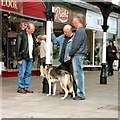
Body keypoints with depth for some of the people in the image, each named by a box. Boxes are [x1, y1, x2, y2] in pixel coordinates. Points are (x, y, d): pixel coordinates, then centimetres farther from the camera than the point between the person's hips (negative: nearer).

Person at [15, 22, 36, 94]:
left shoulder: (32, 35, 13)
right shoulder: (21, 34, -7)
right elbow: (17, 47, -10)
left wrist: (33, 58, 10)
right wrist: (19, 59, -14)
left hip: (30, 58, 6)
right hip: (23, 58, -6)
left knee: (28, 73, 7)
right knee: (22, 73, -3)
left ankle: (26, 87, 14)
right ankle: (20, 88, 6)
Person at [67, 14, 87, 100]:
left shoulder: (79, 31, -13)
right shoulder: (82, 30, 19)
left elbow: (76, 45, -17)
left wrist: (70, 55, -8)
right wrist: (72, 54, 16)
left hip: (77, 55, -10)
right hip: (79, 55, 10)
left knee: (78, 74, -7)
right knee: (79, 74, 12)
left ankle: (81, 95, -4)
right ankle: (80, 93, 18)